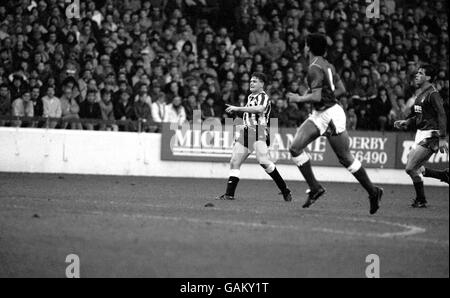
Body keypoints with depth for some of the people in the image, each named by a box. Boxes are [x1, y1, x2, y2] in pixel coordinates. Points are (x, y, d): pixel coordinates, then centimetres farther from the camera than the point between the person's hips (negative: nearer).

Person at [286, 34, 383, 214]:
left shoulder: (315, 68, -18)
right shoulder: (327, 65, 11)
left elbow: (317, 97, -26)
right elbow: (341, 90, 15)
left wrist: (299, 98, -12)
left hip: (330, 115, -9)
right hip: (319, 115, 9)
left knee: (345, 158, 2)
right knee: (296, 148, -3)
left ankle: (373, 192, 14)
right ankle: (315, 188, -2)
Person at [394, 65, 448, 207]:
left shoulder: (432, 94, -15)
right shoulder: (420, 93, 13)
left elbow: (442, 116, -19)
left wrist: (442, 138, -23)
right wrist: (406, 122, 12)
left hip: (430, 136, -10)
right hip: (421, 134, 10)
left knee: (411, 168, -9)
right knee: (416, 169, 14)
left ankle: (421, 200, 4)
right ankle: (444, 175, 25)